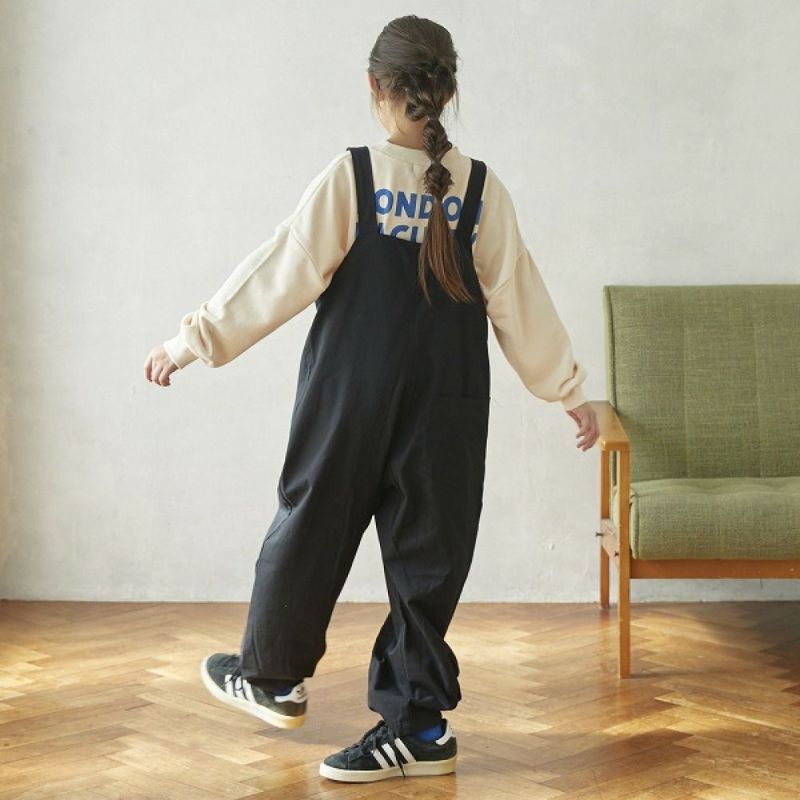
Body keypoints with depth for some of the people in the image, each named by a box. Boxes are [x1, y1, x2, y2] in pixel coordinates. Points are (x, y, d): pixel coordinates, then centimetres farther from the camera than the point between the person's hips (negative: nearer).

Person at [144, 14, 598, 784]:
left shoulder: (350, 176, -9)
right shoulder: (482, 189, -1)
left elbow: (279, 273, -9)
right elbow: (520, 298, 3)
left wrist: (195, 339, -1)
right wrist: (567, 388, 14)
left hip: (351, 397, -2)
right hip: (447, 405, 2)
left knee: (311, 525, 15)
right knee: (427, 552, 7)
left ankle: (273, 676, 31)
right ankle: (417, 724, 9)